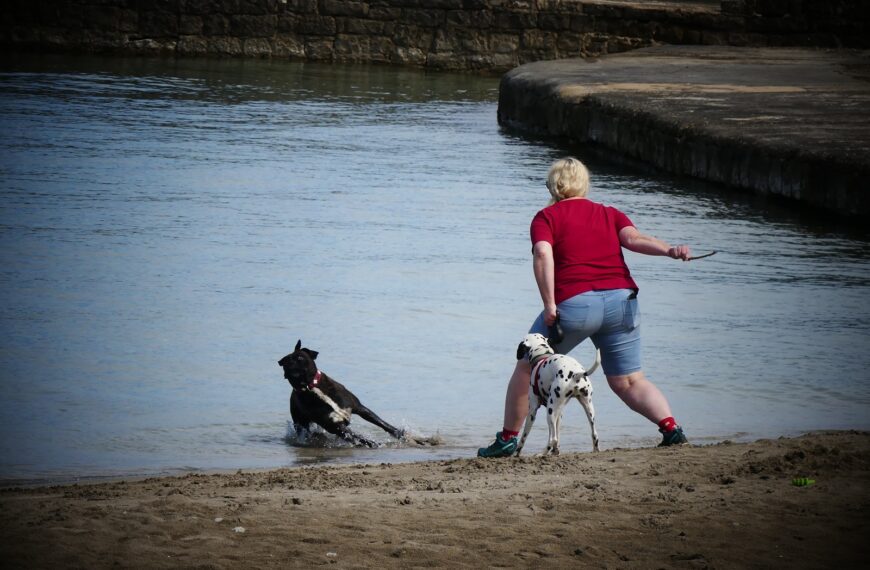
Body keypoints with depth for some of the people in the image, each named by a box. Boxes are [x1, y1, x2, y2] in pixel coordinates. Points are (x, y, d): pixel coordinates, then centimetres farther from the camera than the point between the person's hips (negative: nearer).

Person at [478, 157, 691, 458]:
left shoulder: (547, 217, 9)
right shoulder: (611, 214, 19)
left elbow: (543, 255, -9)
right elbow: (634, 238, -1)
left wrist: (549, 305, -12)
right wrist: (670, 250, -13)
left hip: (573, 303, -3)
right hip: (621, 299, 3)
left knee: (527, 368, 16)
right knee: (628, 382, 12)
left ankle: (507, 439, 19)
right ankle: (671, 427, -9)